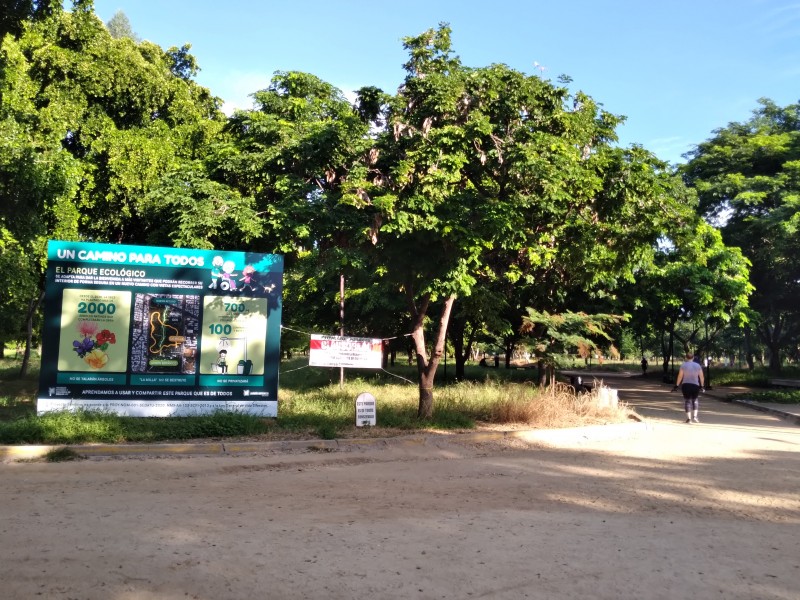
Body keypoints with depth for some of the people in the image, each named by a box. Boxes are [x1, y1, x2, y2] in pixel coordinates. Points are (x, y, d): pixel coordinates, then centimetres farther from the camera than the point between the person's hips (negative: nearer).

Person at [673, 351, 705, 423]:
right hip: (695, 385, 2)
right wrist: (701, 386, 15)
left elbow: (680, 376, -5)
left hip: (685, 385, -1)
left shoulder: (683, 365, -4)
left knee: (687, 401, 5)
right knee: (695, 400, 18)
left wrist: (676, 385, 0)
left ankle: (689, 418, 0)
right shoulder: (698, 365, 3)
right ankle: (695, 416, 6)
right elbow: (701, 377, 5)